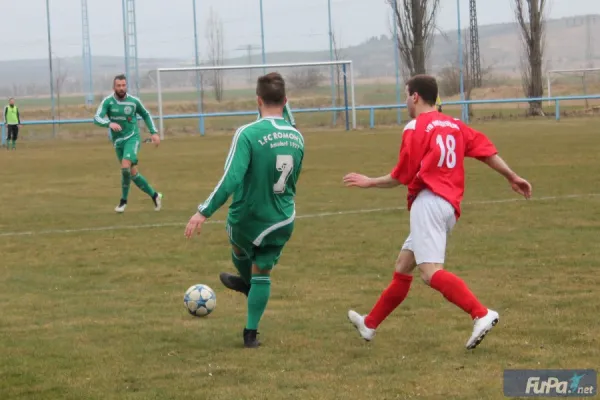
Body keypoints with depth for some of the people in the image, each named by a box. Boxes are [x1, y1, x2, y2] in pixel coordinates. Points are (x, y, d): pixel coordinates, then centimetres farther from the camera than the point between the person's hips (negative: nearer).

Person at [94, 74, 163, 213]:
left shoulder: (134, 101, -4)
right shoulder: (108, 102, -7)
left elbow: (146, 115, 14)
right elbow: (97, 118, -19)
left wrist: (154, 132, 7)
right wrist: (110, 123, -39)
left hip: (132, 138, -3)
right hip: (117, 141, 3)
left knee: (125, 166, -24)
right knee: (133, 173, 8)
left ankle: (123, 200, -9)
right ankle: (154, 195, 25)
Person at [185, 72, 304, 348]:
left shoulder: (248, 134, -21)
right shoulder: (297, 138, -2)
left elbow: (230, 179, -28)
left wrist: (204, 212, -23)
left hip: (247, 218, -3)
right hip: (282, 221, 3)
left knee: (240, 249, 31)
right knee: (262, 274, 18)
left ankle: (246, 282, 59)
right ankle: (250, 334, 19)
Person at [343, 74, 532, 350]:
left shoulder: (416, 128, -3)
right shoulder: (454, 125, 18)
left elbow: (402, 176, -2)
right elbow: (485, 149, 10)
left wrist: (369, 182, 12)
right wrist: (512, 177, 13)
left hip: (429, 202, -9)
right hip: (450, 206, 9)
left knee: (431, 272, -21)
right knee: (402, 267, 18)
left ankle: (481, 315, -36)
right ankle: (369, 325, 29)